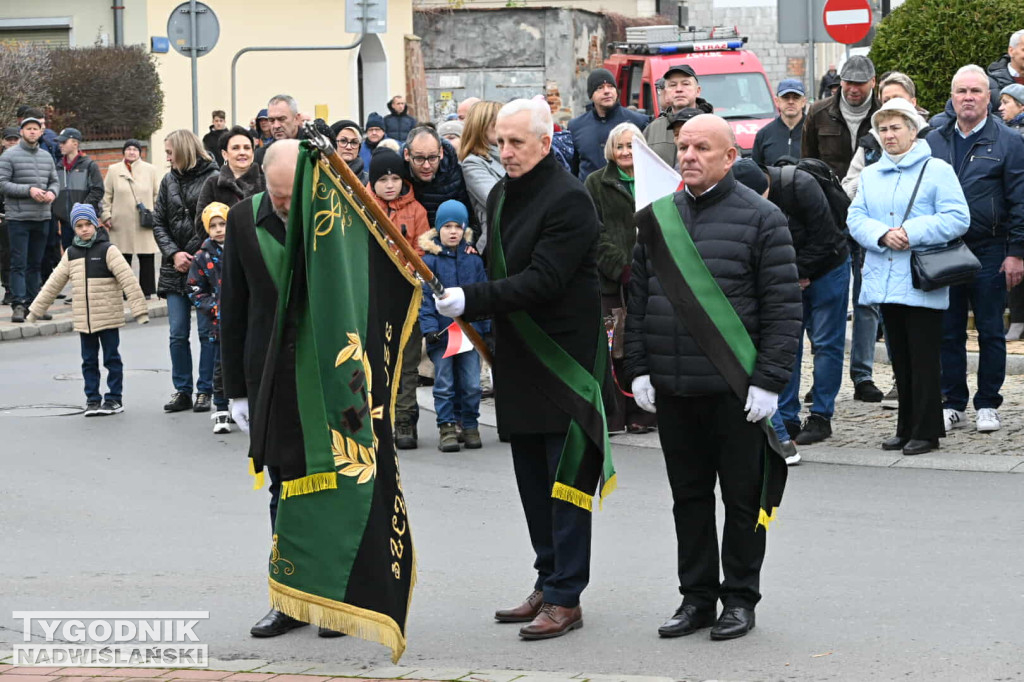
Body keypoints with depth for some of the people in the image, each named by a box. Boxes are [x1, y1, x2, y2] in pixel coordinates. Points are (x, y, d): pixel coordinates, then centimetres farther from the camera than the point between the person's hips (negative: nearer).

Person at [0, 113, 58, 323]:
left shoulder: (46, 157, 12)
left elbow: (54, 181, 18)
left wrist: (52, 192, -6)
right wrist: (29, 190, -19)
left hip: (42, 218, 6)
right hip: (18, 218, -5)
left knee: (35, 264, 11)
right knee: (19, 264, -6)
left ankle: (32, 303, 17)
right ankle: (18, 304, -7)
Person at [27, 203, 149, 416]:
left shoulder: (107, 250, -8)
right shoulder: (71, 254, 7)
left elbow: (128, 279, -13)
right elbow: (54, 283, 13)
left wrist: (139, 309, -19)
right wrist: (36, 309, 14)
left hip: (108, 317, -4)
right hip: (83, 319, 5)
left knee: (111, 358, 3)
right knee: (89, 360, 9)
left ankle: (114, 398, 11)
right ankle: (92, 399, 17)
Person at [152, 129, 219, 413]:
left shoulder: (213, 179, -7)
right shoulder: (168, 181, 11)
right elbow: (158, 223, 11)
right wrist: (173, 254, -3)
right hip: (175, 269, 5)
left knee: (207, 332, 1)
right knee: (177, 334, 5)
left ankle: (205, 391, 8)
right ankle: (182, 391, 13)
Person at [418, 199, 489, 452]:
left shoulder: (473, 260, 6)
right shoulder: (430, 260, -3)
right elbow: (424, 297, -4)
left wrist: (487, 328, 8)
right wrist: (429, 327, -12)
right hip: (441, 333, -2)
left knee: (471, 384, 5)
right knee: (444, 384, 2)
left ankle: (470, 426, 16)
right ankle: (447, 428, 8)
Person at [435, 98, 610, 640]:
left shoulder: (568, 200, -15)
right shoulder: (500, 195, 13)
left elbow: (542, 281, -22)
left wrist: (470, 301, -25)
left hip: (565, 359, -9)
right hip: (518, 361, 9)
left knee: (566, 481, -4)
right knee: (532, 480, 14)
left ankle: (565, 599, -1)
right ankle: (548, 584, 23)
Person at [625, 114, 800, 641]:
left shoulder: (760, 218, -3)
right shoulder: (655, 217, 11)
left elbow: (783, 305, -7)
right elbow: (637, 298, 14)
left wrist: (768, 379, -12)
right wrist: (638, 369, 6)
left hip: (735, 391, -4)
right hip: (671, 389, 4)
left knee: (742, 498, 4)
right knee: (689, 495, 11)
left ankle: (740, 598, 15)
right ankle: (696, 597, 21)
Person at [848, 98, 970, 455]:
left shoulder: (937, 171, -2)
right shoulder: (870, 175, 15)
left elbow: (957, 219, -10)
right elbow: (855, 218, 7)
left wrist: (910, 233, -17)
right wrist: (882, 235, -13)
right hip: (885, 282, 6)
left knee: (924, 358, -4)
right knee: (900, 359, 11)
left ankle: (926, 431, 1)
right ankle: (907, 428, 18)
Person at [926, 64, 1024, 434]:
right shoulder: (934, 142, 10)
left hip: (990, 254, -3)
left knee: (991, 332, 3)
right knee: (948, 332, 6)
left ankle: (987, 405, 12)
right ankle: (953, 405, 14)